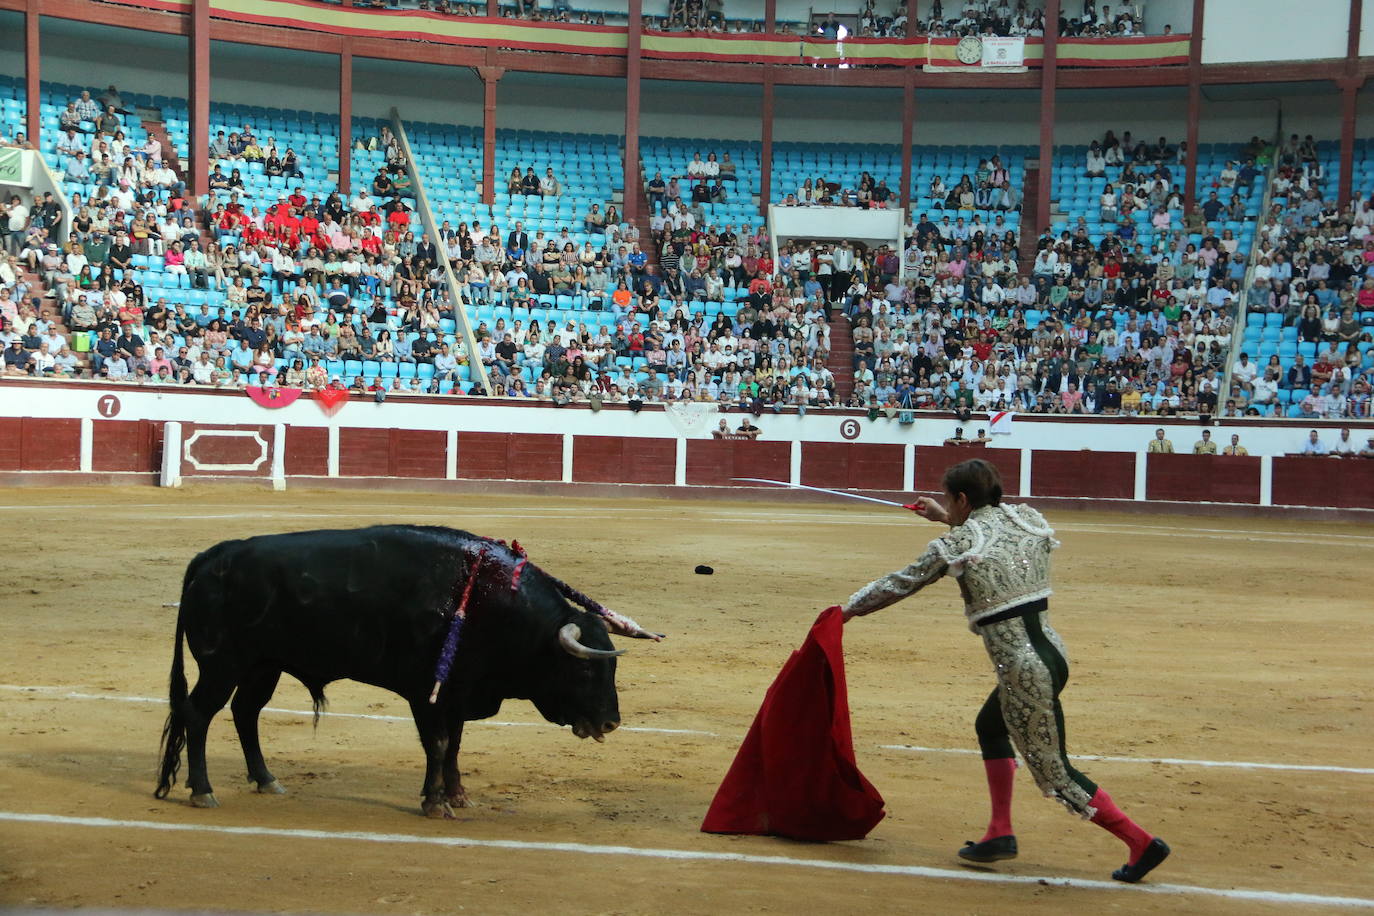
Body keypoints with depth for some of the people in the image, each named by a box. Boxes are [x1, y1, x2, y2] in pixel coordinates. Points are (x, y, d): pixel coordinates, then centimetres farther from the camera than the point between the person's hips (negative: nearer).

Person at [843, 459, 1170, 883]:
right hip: (1051, 652, 8)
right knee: (990, 725, 28)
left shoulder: (956, 545, -9)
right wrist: (948, 519, 33)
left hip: (1023, 670, -8)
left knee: (1054, 774, 4)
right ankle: (1000, 833, 28)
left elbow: (899, 583, 4)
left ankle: (1143, 843, 5)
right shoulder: (1026, 519, 6)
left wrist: (850, 608, 19)